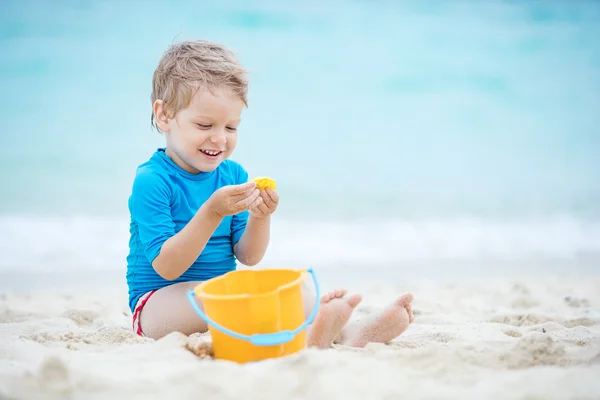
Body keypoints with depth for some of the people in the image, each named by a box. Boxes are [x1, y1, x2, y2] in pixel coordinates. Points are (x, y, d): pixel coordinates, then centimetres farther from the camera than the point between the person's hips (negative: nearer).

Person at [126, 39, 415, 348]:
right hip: (159, 302, -6)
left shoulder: (234, 174, 5)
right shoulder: (151, 181, -14)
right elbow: (166, 267, -22)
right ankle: (304, 336, -53)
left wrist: (259, 218, -18)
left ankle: (352, 333, -39)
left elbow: (248, 258, 2)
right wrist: (213, 212, -31)